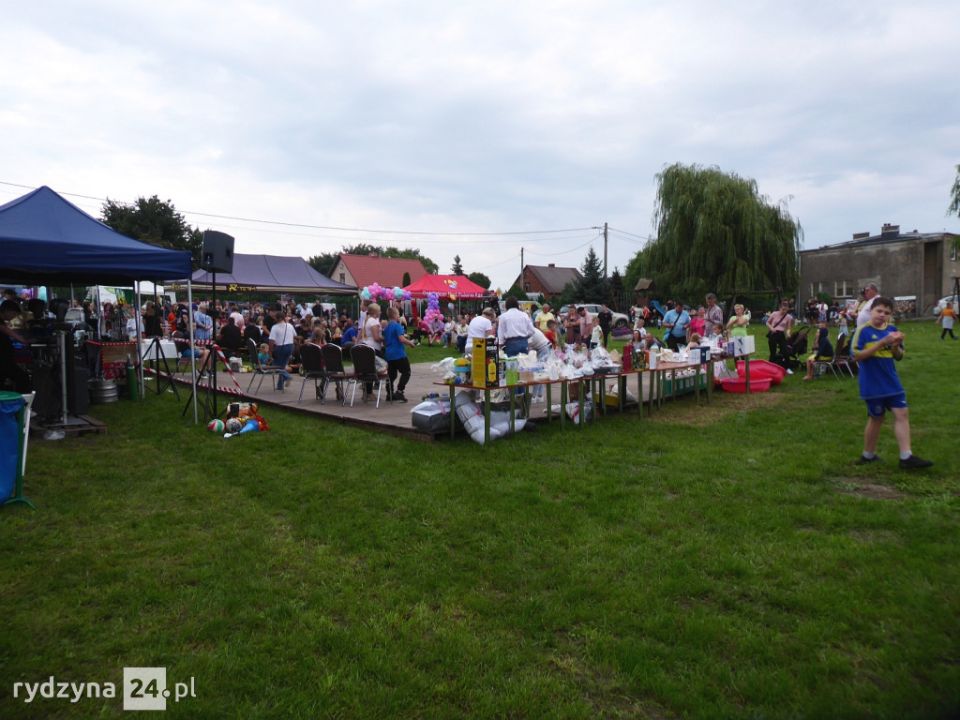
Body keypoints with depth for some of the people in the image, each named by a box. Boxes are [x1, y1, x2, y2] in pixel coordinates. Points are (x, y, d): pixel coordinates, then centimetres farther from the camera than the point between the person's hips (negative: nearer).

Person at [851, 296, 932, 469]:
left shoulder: (892, 330, 5)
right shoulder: (863, 330, -11)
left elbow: (898, 356, 11)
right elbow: (856, 355, -18)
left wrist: (896, 346, -12)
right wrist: (882, 343, -23)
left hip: (891, 382, 5)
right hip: (872, 385, -5)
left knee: (901, 414, 0)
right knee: (876, 418, 5)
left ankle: (906, 457, 3)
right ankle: (868, 455, 22)